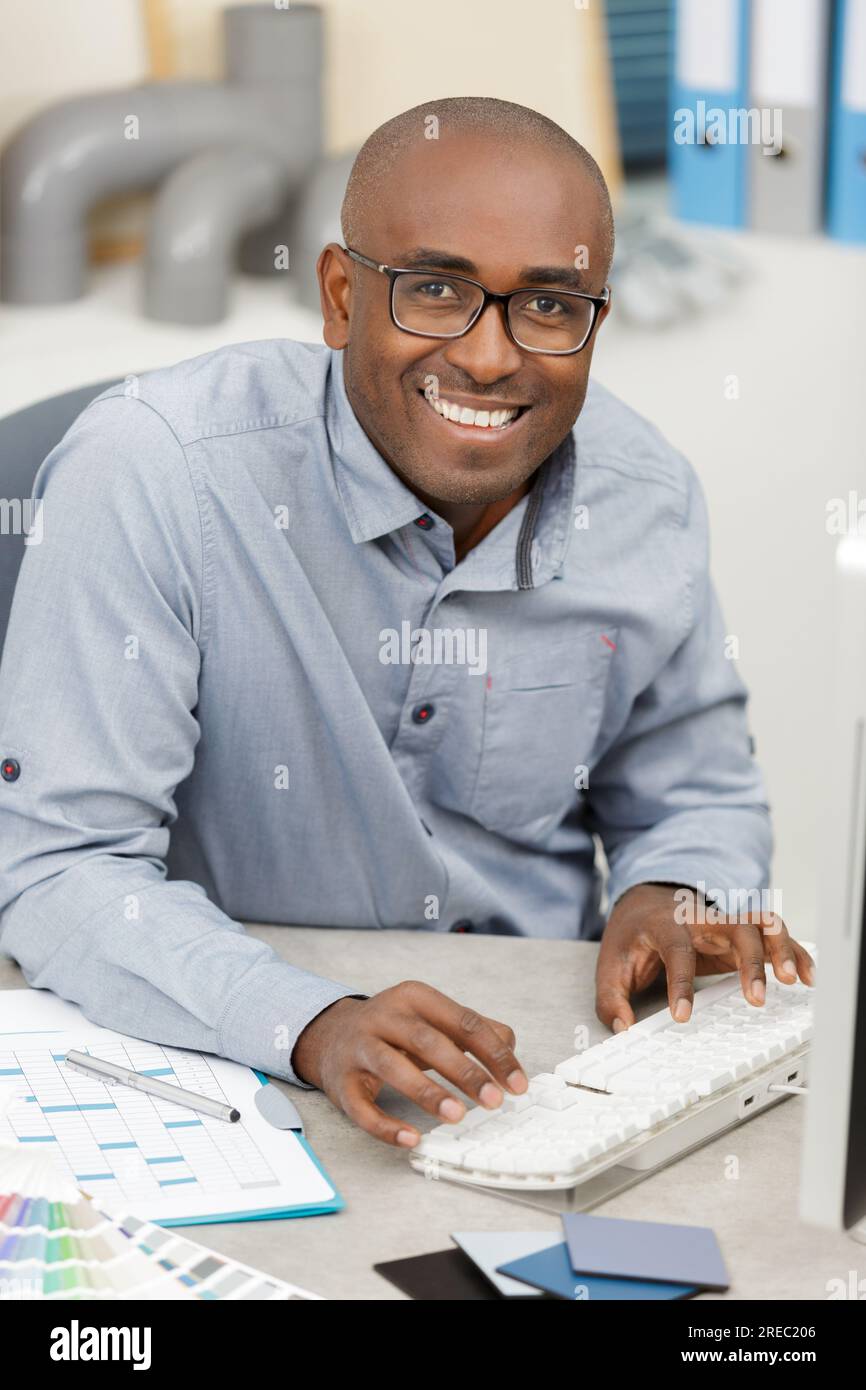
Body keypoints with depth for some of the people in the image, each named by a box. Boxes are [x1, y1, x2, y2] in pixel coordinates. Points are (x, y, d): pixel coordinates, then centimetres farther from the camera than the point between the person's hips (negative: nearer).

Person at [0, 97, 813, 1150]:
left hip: (537, 1065, 4)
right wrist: (313, 1026, -35)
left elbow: (695, 794, 14)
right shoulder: (148, 474, -18)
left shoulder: (650, 503, -2)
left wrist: (672, 897, -10)